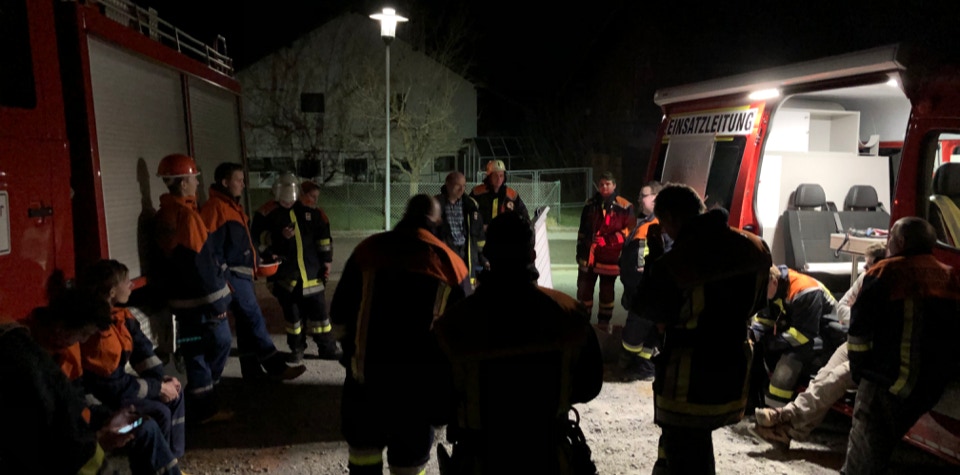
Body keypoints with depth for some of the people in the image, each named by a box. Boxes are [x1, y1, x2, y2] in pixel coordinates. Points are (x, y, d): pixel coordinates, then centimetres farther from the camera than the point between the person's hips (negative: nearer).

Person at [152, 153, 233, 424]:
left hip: (181, 296, 9)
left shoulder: (163, 215, 12)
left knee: (196, 351, 13)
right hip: (200, 298, -9)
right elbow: (201, 262, -20)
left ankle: (203, 408, 20)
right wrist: (216, 301, -17)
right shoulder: (186, 215, -18)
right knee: (221, 341, 3)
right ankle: (203, 405, 10)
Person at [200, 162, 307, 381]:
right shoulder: (215, 207, -15)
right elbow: (213, 249, -20)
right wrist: (224, 282, -21)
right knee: (255, 321, -7)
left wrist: (256, 262, 20)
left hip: (243, 274, 10)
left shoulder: (233, 206, 17)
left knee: (247, 323, 13)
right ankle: (277, 368, -3)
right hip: (232, 276, -10)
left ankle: (253, 371, 20)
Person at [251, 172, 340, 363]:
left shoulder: (309, 210, 1)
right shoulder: (266, 213, -5)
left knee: (318, 309, 6)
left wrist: (326, 261, 6)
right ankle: (297, 348, 24)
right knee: (292, 312, 9)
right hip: (285, 274, -1)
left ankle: (327, 347, 17)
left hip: (312, 271, 1)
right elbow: (258, 239, -5)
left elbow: (323, 234, 8)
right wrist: (279, 236, -19)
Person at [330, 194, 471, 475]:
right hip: (420, 380, -1)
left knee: (363, 445, 21)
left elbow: (339, 313, 3)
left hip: (365, 372, 1)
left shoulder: (368, 249, -2)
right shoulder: (451, 264, -4)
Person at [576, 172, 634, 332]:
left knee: (607, 292, 11)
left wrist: (606, 240, -19)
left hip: (610, 257, -3)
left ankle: (604, 322, 27)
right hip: (588, 255, 3)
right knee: (584, 289, 9)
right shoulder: (590, 205, 6)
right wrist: (580, 251, 9)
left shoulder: (624, 207, -8)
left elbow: (628, 231, -9)